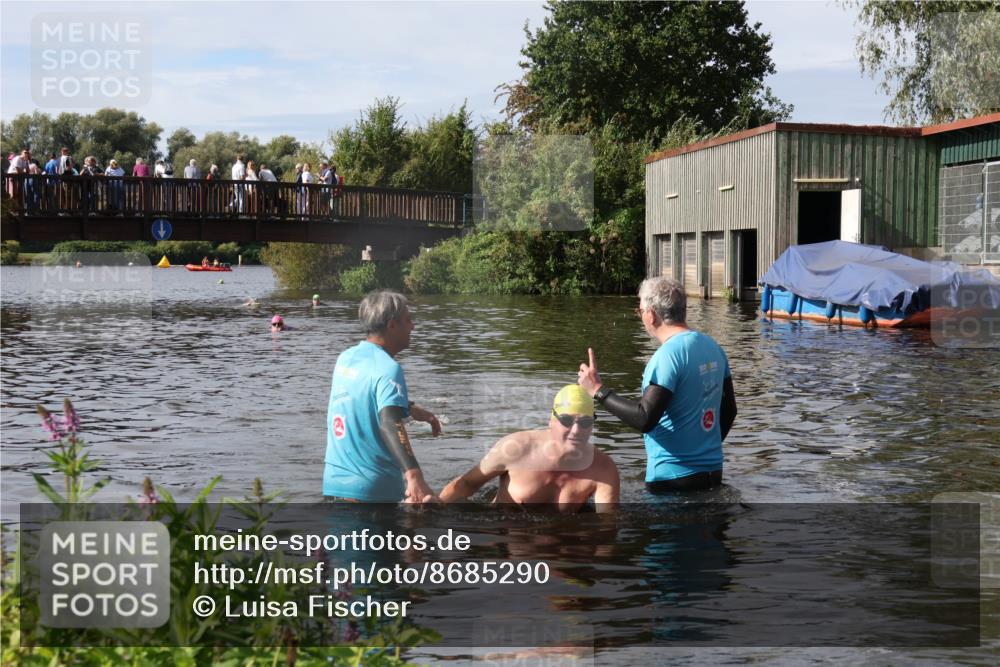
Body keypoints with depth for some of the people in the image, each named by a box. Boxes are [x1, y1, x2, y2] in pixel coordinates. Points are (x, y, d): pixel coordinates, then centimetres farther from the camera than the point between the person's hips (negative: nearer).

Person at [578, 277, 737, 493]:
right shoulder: (713, 347, 7)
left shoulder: (668, 355, -19)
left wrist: (598, 391, -16)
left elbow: (644, 420, -24)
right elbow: (729, 410, 15)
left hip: (673, 477, -8)